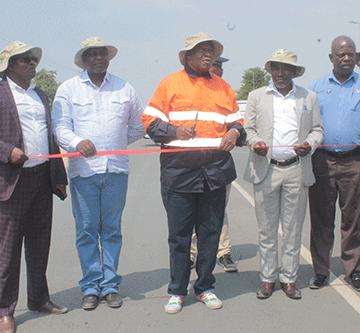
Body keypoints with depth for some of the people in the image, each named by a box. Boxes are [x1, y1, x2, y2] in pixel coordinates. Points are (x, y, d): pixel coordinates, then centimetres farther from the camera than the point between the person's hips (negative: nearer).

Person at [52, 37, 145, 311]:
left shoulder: (125, 88, 13)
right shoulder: (68, 89, 7)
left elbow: (139, 126, 21)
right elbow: (60, 126, -2)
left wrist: (118, 143, 12)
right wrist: (78, 142, -21)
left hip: (116, 169, 2)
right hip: (83, 169, -1)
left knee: (112, 229, 5)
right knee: (86, 229, 1)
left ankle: (110, 285, 15)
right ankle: (91, 286, 12)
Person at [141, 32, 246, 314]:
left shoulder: (223, 87, 16)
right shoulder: (170, 83, 6)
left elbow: (236, 120, 20)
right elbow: (150, 120, 4)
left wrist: (234, 133, -3)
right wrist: (173, 131, -13)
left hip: (215, 171, 3)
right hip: (179, 170, -3)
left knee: (210, 231, 8)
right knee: (179, 233, 3)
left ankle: (205, 287, 23)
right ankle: (177, 291, 17)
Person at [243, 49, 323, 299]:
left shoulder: (309, 98, 12)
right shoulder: (256, 96, 10)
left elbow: (317, 129, 14)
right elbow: (248, 128, 10)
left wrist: (310, 144, -7)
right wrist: (255, 142, -12)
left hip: (297, 169, 1)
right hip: (266, 169, 0)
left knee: (293, 229, 6)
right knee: (267, 229, 5)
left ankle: (289, 278, 19)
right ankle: (268, 278, 17)